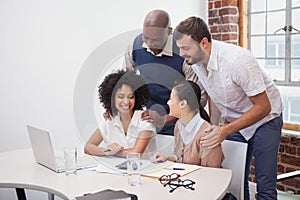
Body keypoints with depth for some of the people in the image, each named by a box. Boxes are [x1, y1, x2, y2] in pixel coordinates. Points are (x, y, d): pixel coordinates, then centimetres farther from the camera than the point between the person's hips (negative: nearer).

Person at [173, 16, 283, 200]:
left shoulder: (238, 60, -32)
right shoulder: (195, 61, -9)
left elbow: (263, 107, -27)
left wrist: (225, 131, -33)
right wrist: (213, 128, -1)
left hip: (265, 118, -6)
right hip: (236, 120, 6)